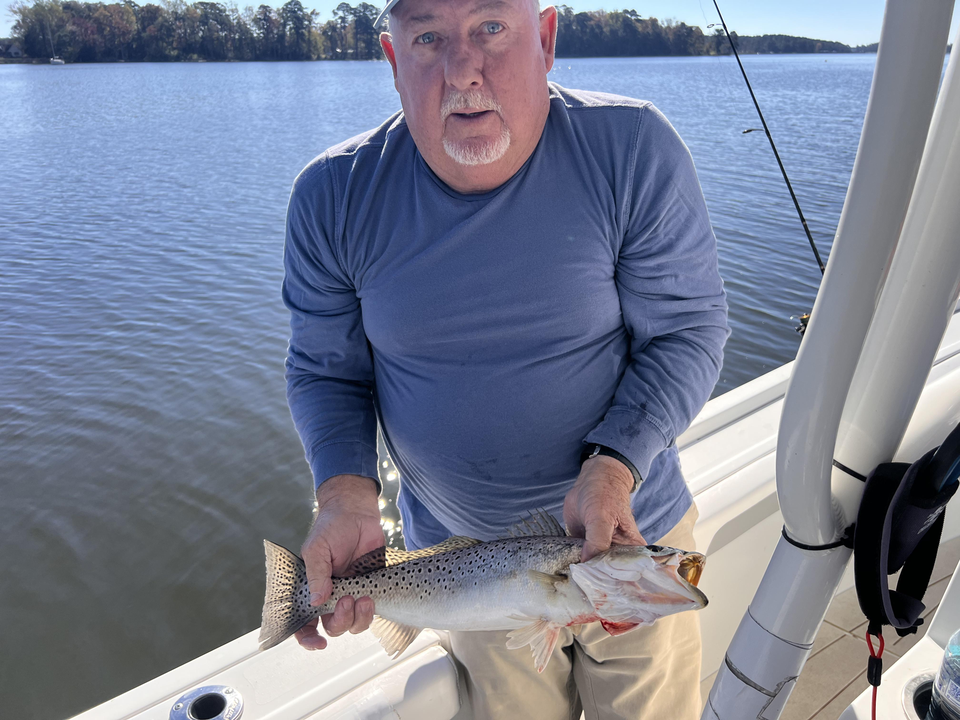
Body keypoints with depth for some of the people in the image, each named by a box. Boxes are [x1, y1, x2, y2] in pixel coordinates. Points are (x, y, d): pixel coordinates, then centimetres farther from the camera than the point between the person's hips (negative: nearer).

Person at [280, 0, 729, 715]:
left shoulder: (634, 153, -17)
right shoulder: (333, 198, -11)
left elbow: (689, 331, -11)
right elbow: (325, 369, -2)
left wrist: (614, 468, -25)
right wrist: (347, 496, -19)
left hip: (633, 528, 0)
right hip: (462, 552, 1)